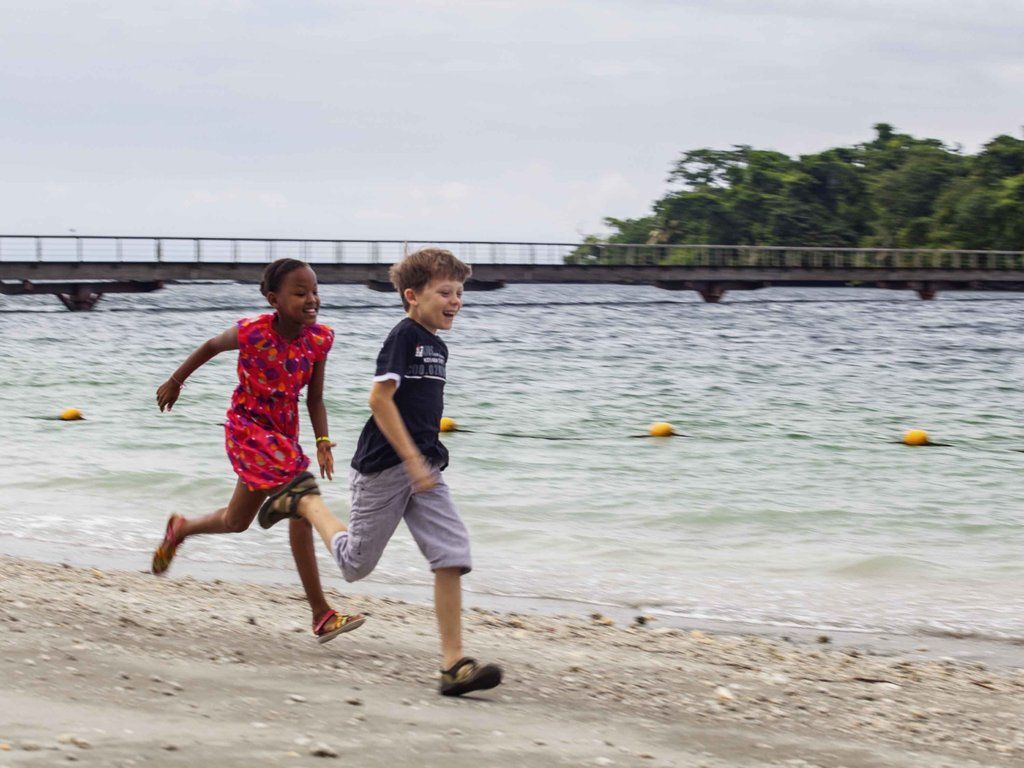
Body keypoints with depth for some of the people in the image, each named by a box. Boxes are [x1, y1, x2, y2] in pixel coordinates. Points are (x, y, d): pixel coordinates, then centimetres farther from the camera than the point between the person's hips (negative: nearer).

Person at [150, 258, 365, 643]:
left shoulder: (319, 339, -9)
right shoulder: (252, 332, -21)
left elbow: (314, 399, 0)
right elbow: (211, 347, -1)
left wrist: (323, 443, -13)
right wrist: (174, 382, 12)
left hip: (283, 434, 6)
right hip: (246, 427, -6)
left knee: (235, 521, 17)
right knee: (303, 497, -23)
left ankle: (181, 528, 51)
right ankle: (321, 615, -20)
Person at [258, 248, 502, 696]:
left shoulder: (437, 347, 13)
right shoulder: (404, 336, -13)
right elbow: (380, 398, -20)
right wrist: (412, 460, -22)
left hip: (422, 467, 7)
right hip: (386, 467, -7)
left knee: (452, 557, -8)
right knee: (356, 563, 7)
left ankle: (453, 665, -8)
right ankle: (301, 505, 33)